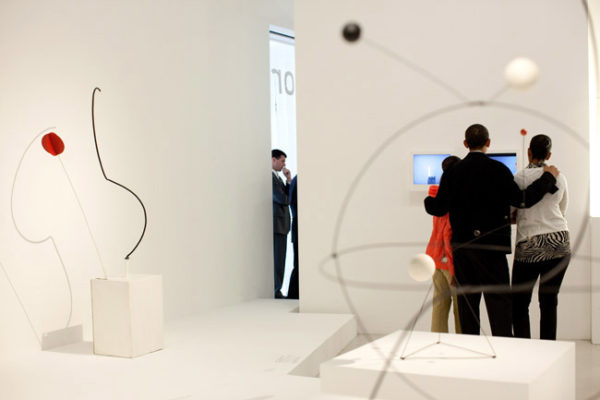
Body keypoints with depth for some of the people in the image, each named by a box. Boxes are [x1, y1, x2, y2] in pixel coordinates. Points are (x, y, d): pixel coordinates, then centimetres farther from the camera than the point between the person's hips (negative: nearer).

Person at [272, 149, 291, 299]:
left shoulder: (277, 177, 19)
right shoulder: (271, 177, -14)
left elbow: (286, 196, 14)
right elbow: (283, 199, -18)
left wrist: (288, 180, 2)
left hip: (281, 224, 10)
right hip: (277, 224, -10)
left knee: (278, 260, 11)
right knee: (277, 260, -6)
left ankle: (275, 291, 14)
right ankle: (276, 292, -3)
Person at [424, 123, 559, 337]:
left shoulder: (453, 171, 3)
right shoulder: (497, 169, -8)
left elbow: (439, 208, 4)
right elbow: (522, 200, -9)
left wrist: (428, 201, 28)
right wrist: (548, 177, 3)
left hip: (461, 247, 4)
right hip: (490, 245, -4)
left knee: (467, 300, 10)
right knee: (499, 300, 0)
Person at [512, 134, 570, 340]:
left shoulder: (520, 177, -5)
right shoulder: (559, 177, 6)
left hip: (529, 244, -3)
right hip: (559, 242, 4)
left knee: (520, 301, 5)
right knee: (549, 300, 8)